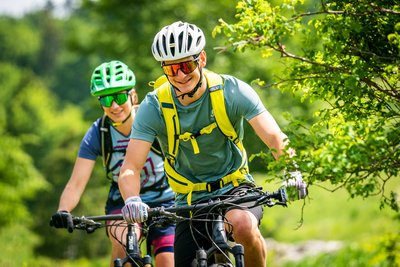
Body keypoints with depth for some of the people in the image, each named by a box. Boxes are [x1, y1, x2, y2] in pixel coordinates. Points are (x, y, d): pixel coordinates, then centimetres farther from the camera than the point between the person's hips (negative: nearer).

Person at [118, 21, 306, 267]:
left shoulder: (232, 91, -13)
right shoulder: (154, 107, -12)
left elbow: (275, 138, -19)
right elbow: (131, 167, -16)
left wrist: (292, 173, -40)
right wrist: (132, 200, -39)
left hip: (236, 190, -2)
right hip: (191, 202, 2)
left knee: (243, 225, -34)